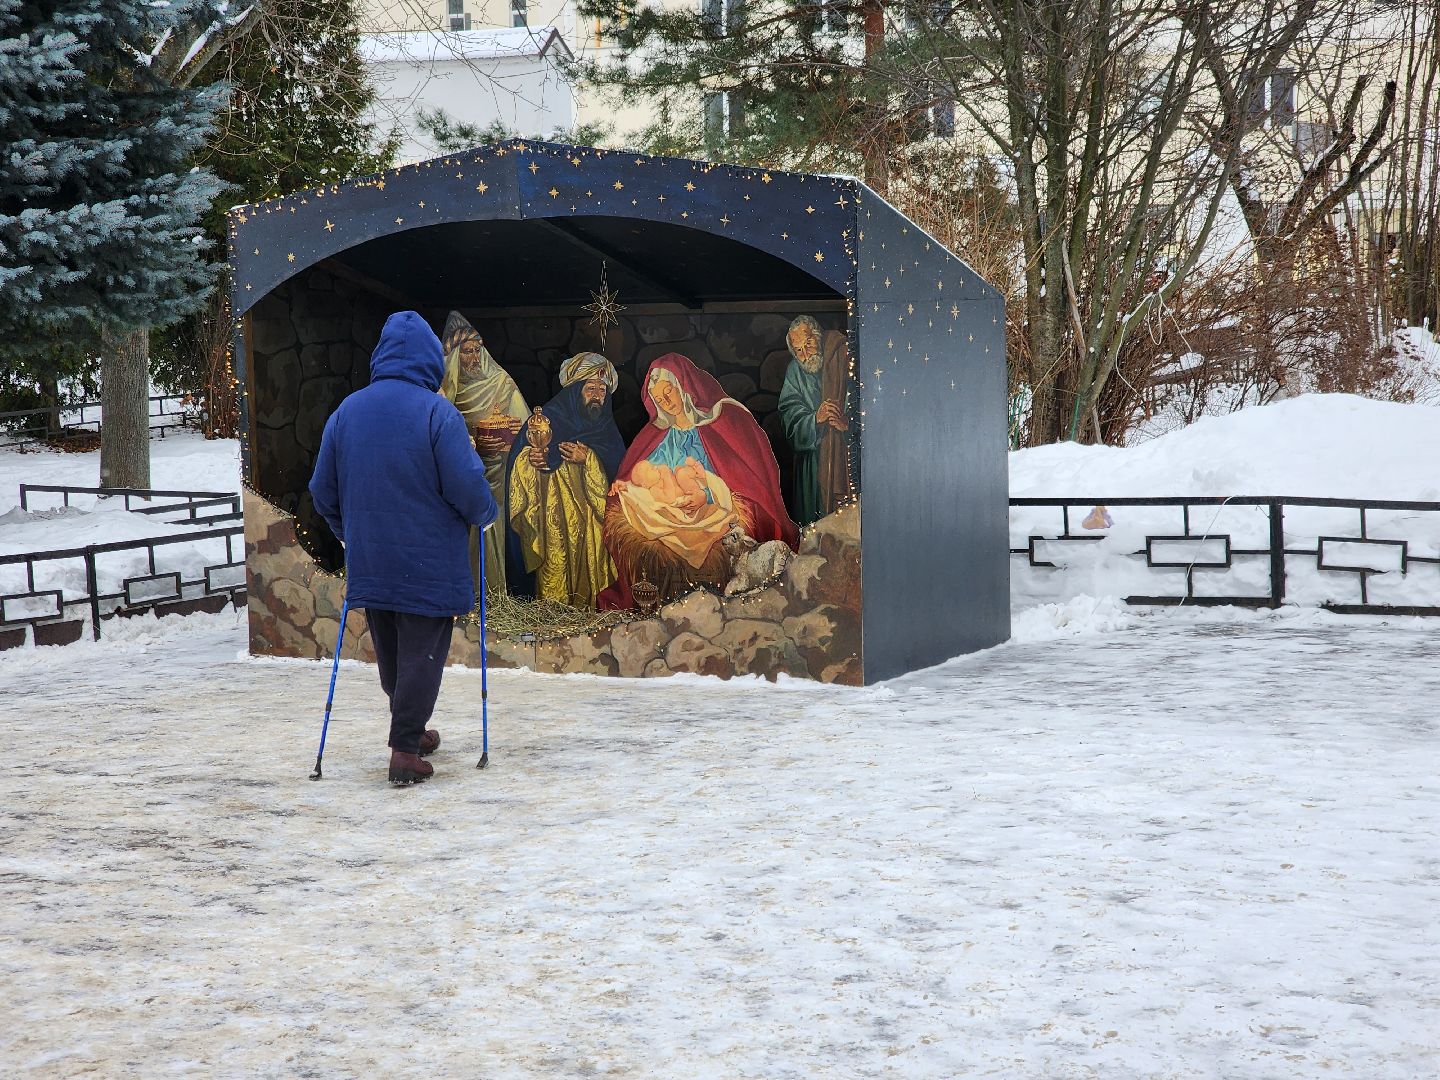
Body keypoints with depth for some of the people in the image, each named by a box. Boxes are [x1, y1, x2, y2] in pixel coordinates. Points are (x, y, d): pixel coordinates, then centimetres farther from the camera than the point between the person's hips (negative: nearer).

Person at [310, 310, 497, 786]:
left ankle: (410, 731, 34)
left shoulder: (345, 412, 2)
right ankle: (405, 749, -2)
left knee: (390, 654, 19)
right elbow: (468, 489, -16)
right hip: (429, 564, -5)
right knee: (422, 654, 2)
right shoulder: (437, 413, -14)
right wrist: (485, 514, 6)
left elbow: (323, 493, 9)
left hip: (368, 564, 5)